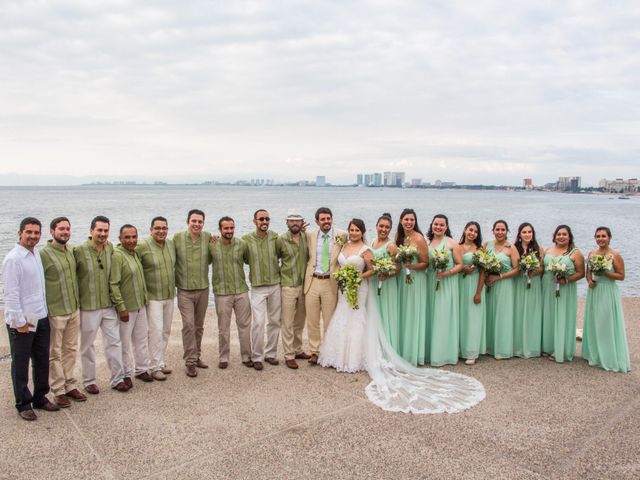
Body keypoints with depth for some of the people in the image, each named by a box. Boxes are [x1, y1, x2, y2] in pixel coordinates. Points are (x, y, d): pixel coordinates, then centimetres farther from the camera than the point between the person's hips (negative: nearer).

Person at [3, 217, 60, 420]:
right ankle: (23, 404, 20)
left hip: (41, 318, 7)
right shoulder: (13, 259, -15)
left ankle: (40, 397, 30)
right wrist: (20, 322, -17)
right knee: (20, 364, 7)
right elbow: (11, 293, -17)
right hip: (21, 322, -7)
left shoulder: (37, 253, 7)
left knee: (42, 361, 15)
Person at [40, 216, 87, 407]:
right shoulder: (44, 254, -12)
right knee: (55, 353, 6)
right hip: (55, 312, -6)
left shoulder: (71, 251, 8)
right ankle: (59, 391, 16)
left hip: (74, 310, 6)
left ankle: (70, 385, 26)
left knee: (71, 350, 14)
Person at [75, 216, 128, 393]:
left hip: (109, 305, 5)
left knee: (114, 342, 9)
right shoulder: (79, 250, -13)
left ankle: (118, 379, 20)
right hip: (88, 307, -4)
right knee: (88, 345, 9)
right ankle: (89, 381, 24)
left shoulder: (110, 248, 3)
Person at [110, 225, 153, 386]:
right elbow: (113, 284, -21)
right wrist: (121, 308, -21)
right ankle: (126, 374, 19)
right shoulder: (117, 255, -17)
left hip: (140, 306, 8)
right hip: (126, 308, -8)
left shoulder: (134, 253, 9)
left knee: (142, 338, 17)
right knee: (125, 342, 4)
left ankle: (142, 369, 30)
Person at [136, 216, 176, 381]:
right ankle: (155, 367, 5)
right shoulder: (142, 247, -13)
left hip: (169, 296, 6)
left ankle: (161, 362, 26)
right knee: (156, 331, -7)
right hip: (153, 297, -6)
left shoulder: (171, 244, 4)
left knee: (166, 331, 13)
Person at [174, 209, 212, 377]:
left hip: (203, 288, 3)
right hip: (185, 289, -3)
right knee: (189, 324, -8)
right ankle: (190, 361, 3)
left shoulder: (207, 237, -3)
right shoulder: (177, 237, -7)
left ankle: (197, 356, 29)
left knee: (199, 326, 14)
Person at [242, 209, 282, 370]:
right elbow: (245, 260, 6)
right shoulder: (246, 239, -5)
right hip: (258, 287, -2)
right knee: (258, 322, -8)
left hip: (275, 285, 3)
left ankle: (271, 353, 24)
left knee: (274, 321, 10)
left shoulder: (275, 237, -1)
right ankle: (256, 357, 7)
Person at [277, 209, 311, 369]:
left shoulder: (306, 237, 2)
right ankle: (289, 355, 9)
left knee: (299, 321, 15)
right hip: (288, 287, -4)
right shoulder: (281, 240, -10)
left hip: (303, 285, 5)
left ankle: (298, 350, 29)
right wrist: (280, 274, 0)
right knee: (287, 323, 0)